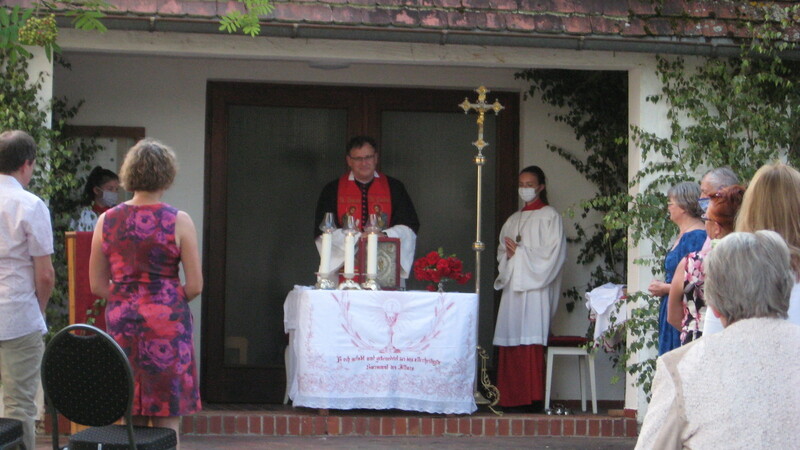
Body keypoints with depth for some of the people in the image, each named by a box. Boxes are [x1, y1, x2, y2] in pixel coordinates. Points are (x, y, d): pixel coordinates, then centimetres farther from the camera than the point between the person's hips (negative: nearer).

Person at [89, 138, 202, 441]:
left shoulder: (107, 221, 3)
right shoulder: (178, 222, -6)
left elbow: (97, 285, 6)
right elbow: (195, 285, -6)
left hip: (121, 323, 4)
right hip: (167, 323, -3)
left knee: (130, 421, 10)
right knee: (167, 421, 1)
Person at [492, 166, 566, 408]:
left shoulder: (549, 216, 2)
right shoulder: (514, 220, 21)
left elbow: (553, 252, -7)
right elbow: (502, 251, 22)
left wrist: (520, 252, -8)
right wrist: (508, 254, -1)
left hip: (535, 287, -6)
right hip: (513, 286, 6)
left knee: (531, 341, -13)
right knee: (510, 341, 0)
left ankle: (533, 398, -13)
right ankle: (511, 397, 1)